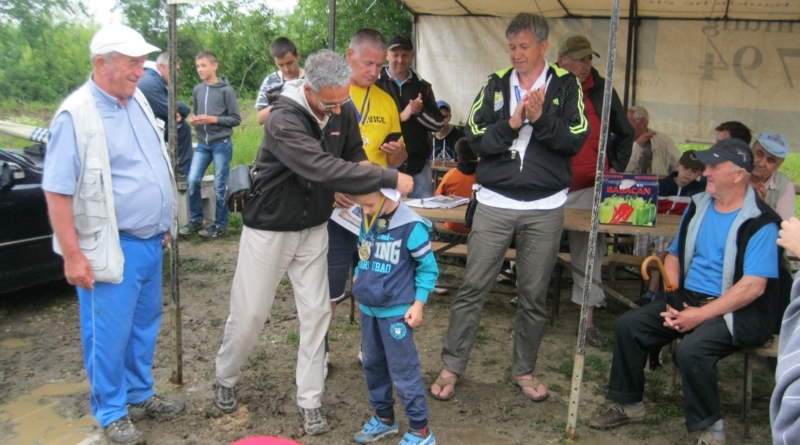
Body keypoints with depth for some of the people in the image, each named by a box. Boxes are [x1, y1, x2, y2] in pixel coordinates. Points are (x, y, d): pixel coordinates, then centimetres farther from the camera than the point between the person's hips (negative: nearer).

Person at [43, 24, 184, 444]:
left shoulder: (138, 101, 7)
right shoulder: (76, 115, -16)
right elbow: (57, 191, -16)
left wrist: (165, 224, 19)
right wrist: (73, 255, -17)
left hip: (150, 240, 8)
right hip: (113, 248, -7)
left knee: (145, 324, 18)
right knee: (110, 334, 5)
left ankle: (140, 394, 36)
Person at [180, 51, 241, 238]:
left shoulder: (226, 90, -7)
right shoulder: (197, 90, 6)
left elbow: (236, 119, -7)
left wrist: (213, 119, -15)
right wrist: (194, 120, -2)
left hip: (221, 144, -4)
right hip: (202, 144, 4)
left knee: (220, 186, 3)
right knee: (193, 180, -2)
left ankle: (220, 224, 16)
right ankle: (195, 220, 15)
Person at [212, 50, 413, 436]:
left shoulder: (344, 113, -7)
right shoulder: (283, 120, -27)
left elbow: (354, 158, 8)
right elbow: (324, 169, -38)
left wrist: (350, 192, -13)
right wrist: (390, 179, -35)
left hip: (314, 228, 5)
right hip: (269, 228, -5)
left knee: (316, 311, 3)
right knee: (250, 312, 6)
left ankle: (310, 400, 15)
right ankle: (225, 379, 32)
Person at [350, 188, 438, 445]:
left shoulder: (411, 226, -18)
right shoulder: (366, 220, 2)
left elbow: (428, 268, -11)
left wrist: (418, 304, -12)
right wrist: (358, 282, 12)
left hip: (397, 311, -7)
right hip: (368, 308, 7)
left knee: (403, 369, -1)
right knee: (372, 364, 17)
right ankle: (384, 417, 35)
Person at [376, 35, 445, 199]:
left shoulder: (422, 86, 11)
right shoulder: (375, 84, 0)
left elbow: (439, 123, 7)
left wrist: (420, 112, -11)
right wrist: (400, 117, -16)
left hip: (418, 165, 3)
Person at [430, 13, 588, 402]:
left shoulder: (566, 85, 2)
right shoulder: (495, 85, 4)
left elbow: (576, 140, -7)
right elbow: (475, 139, -4)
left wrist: (540, 118, -21)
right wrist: (511, 124, -19)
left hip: (545, 208, 0)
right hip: (494, 203, 0)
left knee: (534, 294, 10)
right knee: (473, 288, 2)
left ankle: (524, 370, 26)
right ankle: (451, 367, 14)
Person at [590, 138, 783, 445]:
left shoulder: (760, 223, -15)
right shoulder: (698, 205, 7)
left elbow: (753, 287, -21)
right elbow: (674, 256, 13)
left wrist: (701, 315, -23)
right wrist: (673, 300, -4)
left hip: (738, 312, -7)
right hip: (688, 298, 7)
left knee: (691, 349, -32)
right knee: (628, 325, -8)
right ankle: (630, 404, 9)